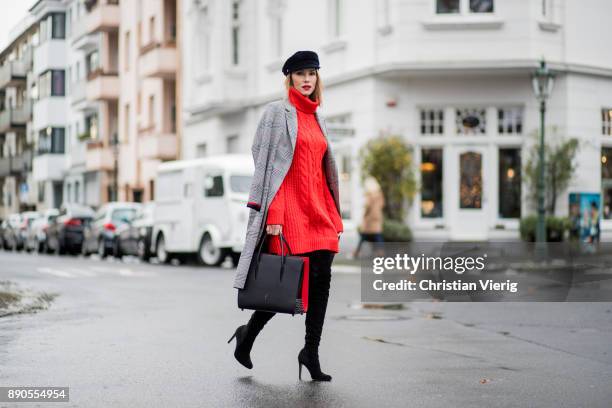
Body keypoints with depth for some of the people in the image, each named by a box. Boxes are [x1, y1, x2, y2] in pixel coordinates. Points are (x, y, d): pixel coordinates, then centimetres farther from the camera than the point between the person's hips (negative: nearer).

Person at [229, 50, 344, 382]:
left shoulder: (316, 117, 18)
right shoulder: (278, 112, -2)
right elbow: (266, 164, -8)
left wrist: (334, 214, 16)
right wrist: (273, 215, -16)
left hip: (318, 208, 7)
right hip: (290, 206, -6)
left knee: (322, 277, -3)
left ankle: (311, 352, 4)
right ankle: (248, 334, 15)